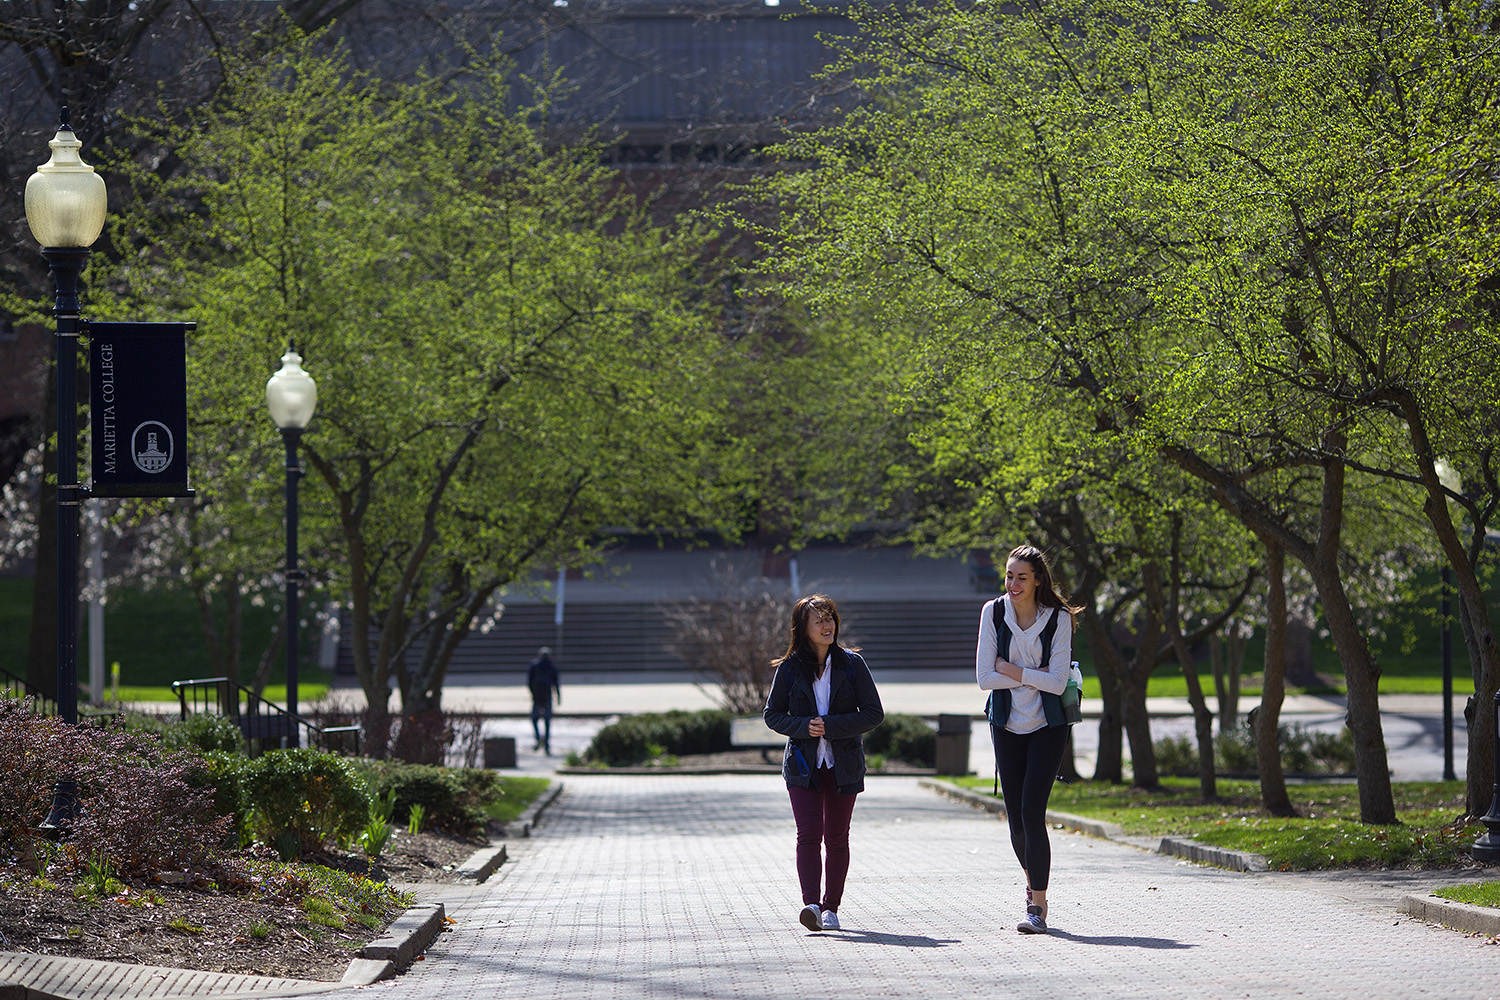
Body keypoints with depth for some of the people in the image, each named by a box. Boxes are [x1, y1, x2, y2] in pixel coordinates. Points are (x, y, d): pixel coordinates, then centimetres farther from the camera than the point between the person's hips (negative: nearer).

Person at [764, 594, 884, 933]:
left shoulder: (851, 664, 0)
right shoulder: (789, 668, 1)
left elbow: (874, 713, -3)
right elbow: (773, 714, 6)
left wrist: (830, 726, -15)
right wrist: (803, 727, -14)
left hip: (843, 765, 1)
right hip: (803, 764, -1)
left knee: (836, 837, 5)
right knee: (809, 833, -14)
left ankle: (831, 908, 15)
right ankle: (811, 904, -23)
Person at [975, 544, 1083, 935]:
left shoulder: (1058, 618, -9)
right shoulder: (994, 611, -3)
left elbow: (1057, 682, -15)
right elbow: (985, 677, -7)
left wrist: (1010, 670, -14)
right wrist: (1033, 677, -12)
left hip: (1047, 726, -3)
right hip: (1007, 725, 3)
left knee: (1032, 812, -14)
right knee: (1016, 817, 6)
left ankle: (1038, 907, -10)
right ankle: (1033, 883, 33)